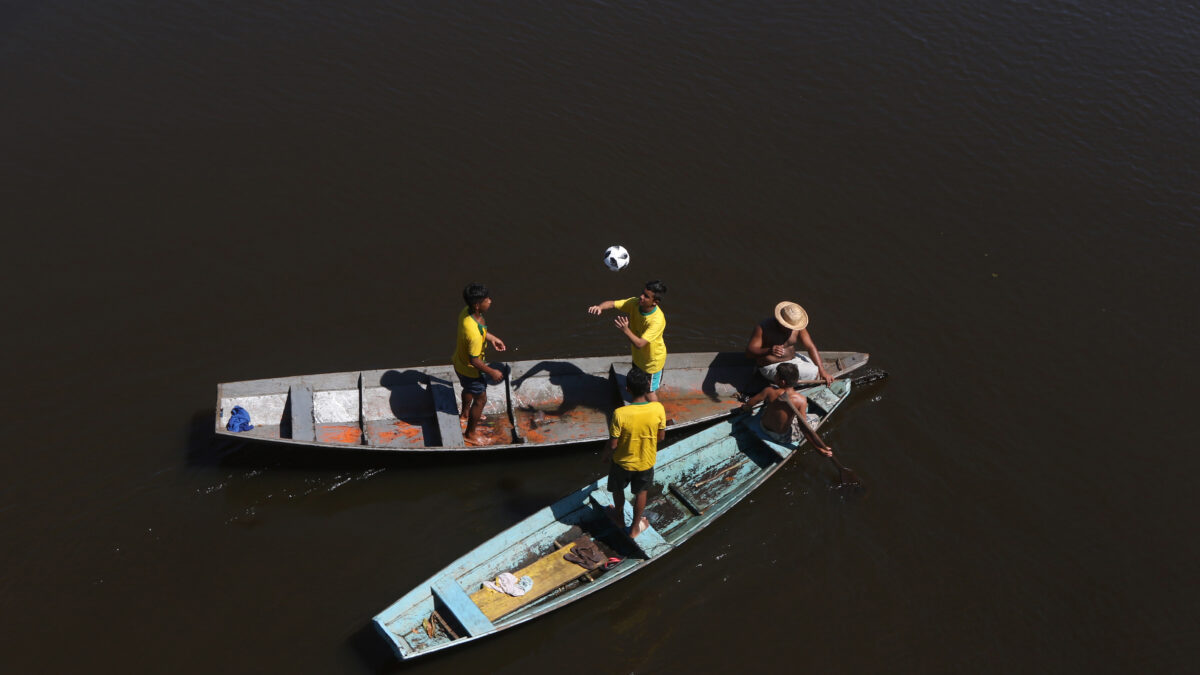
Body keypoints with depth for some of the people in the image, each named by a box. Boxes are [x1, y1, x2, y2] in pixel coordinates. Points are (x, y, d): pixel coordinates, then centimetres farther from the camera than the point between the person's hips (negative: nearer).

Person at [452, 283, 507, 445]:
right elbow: (474, 360, -31)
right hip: (470, 370, -8)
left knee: (469, 389, 35)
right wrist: (492, 372, -18)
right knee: (480, 399, 16)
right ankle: (470, 434, 36)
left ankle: (465, 414, 64)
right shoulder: (474, 333, -43)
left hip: (459, 362, 8)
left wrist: (491, 338, 7)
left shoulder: (466, 312, -17)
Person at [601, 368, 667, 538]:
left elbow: (613, 444, -20)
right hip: (646, 461, 2)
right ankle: (635, 527, 45)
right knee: (641, 492, 27)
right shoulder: (658, 409, -25)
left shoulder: (620, 414, -32)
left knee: (618, 490, 29)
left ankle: (619, 517, 54)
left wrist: (604, 456, 1)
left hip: (623, 462, -1)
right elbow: (661, 437, -9)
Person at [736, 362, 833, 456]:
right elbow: (804, 428, -26)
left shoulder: (769, 391, -21)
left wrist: (745, 407, 16)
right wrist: (821, 447, -19)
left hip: (763, 427, 3)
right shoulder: (801, 400, -27)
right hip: (782, 437, -2)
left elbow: (749, 404, -9)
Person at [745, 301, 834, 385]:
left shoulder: (797, 327, -6)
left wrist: (822, 370, -18)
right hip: (772, 366, -7)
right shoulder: (763, 327, -20)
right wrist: (768, 351, -42)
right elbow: (749, 352, -23)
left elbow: (811, 347, -8)